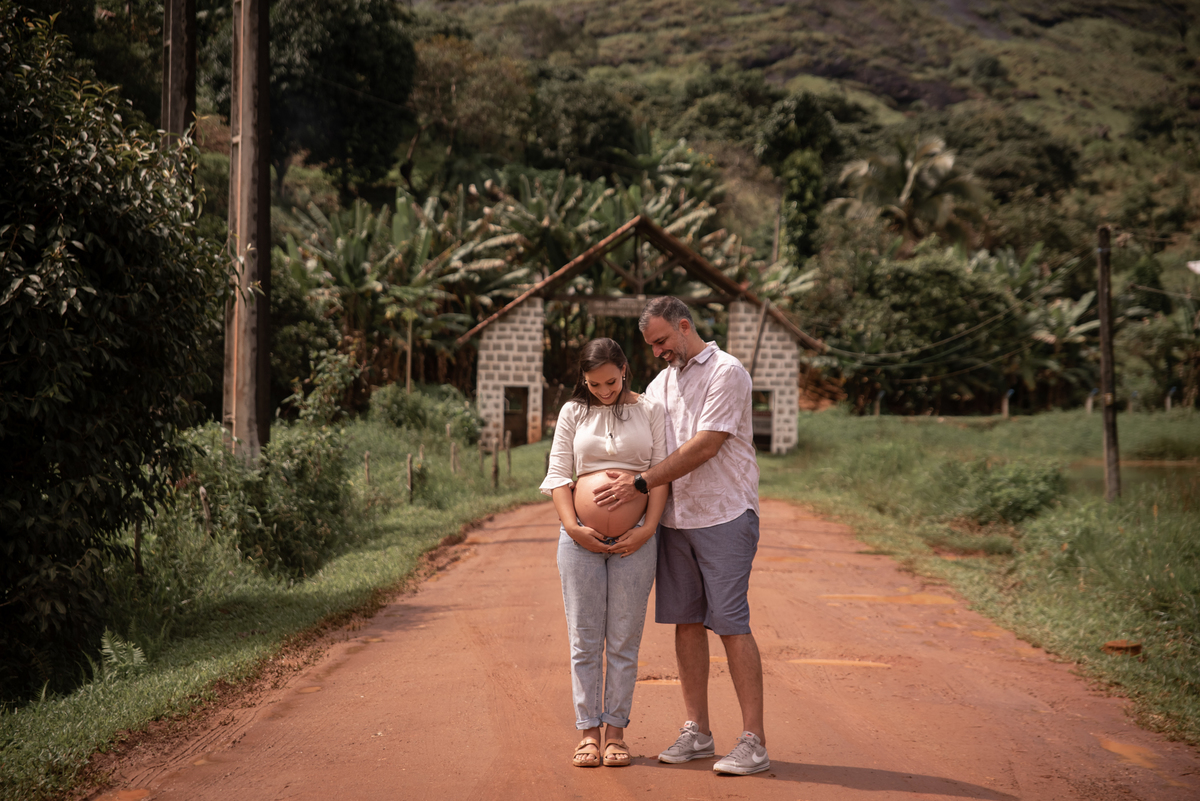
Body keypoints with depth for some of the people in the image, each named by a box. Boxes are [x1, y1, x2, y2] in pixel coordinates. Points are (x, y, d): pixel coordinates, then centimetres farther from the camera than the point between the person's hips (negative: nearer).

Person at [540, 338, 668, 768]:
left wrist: (648, 528, -7)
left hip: (635, 540, -1)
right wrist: (573, 526, -6)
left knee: (624, 642, 3)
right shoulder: (573, 413, 10)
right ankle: (588, 732, 10)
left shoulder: (650, 410, 8)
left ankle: (616, 730, 12)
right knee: (585, 640, 3)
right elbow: (558, 474, 7)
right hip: (582, 539, 1)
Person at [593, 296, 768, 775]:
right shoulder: (660, 384, 16)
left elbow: (705, 447, -15)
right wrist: (619, 481, 1)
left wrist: (641, 485, -16)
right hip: (674, 519, 7)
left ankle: (754, 741, -5)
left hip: (724, 516, -7)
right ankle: (696, 732, 15)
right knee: (686, 622, 7)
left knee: (731, 624, -8)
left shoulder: (726, 372, -8)